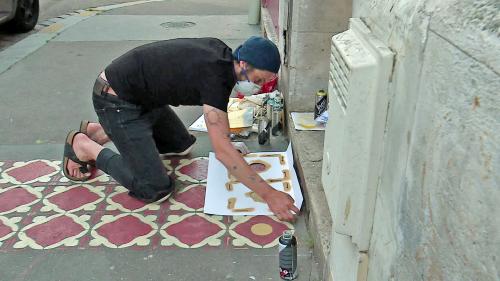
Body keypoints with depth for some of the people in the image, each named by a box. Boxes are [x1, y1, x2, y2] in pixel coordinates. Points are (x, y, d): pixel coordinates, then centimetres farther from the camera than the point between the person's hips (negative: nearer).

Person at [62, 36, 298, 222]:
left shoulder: (220, 52, -2)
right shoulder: (215, 77, -28)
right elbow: (222, 150, -33)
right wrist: (269, 194, -31)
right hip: (117, 101, -9)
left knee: (182, 145, 20)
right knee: (156, 190, -12)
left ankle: (96, 131, 21)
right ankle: (83, 145, 4)